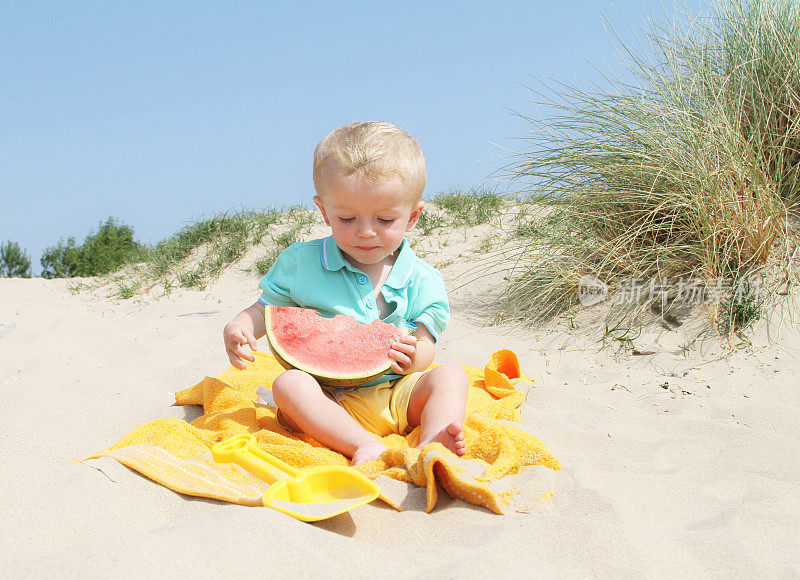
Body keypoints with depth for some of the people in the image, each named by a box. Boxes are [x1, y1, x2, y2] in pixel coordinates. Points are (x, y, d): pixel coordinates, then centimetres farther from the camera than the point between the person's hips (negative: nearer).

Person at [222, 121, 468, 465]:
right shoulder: (300, 262, 2)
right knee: (288, 384, -29)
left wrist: (415, 357, -22)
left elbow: (426, 344, 3)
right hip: (331, 400, -1)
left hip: (397, 397, 2)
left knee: (450, 375, -18)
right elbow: (266, 310, 11)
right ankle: (367, 447, -44)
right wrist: (239, 328, -12)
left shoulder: (422, 280, 2)